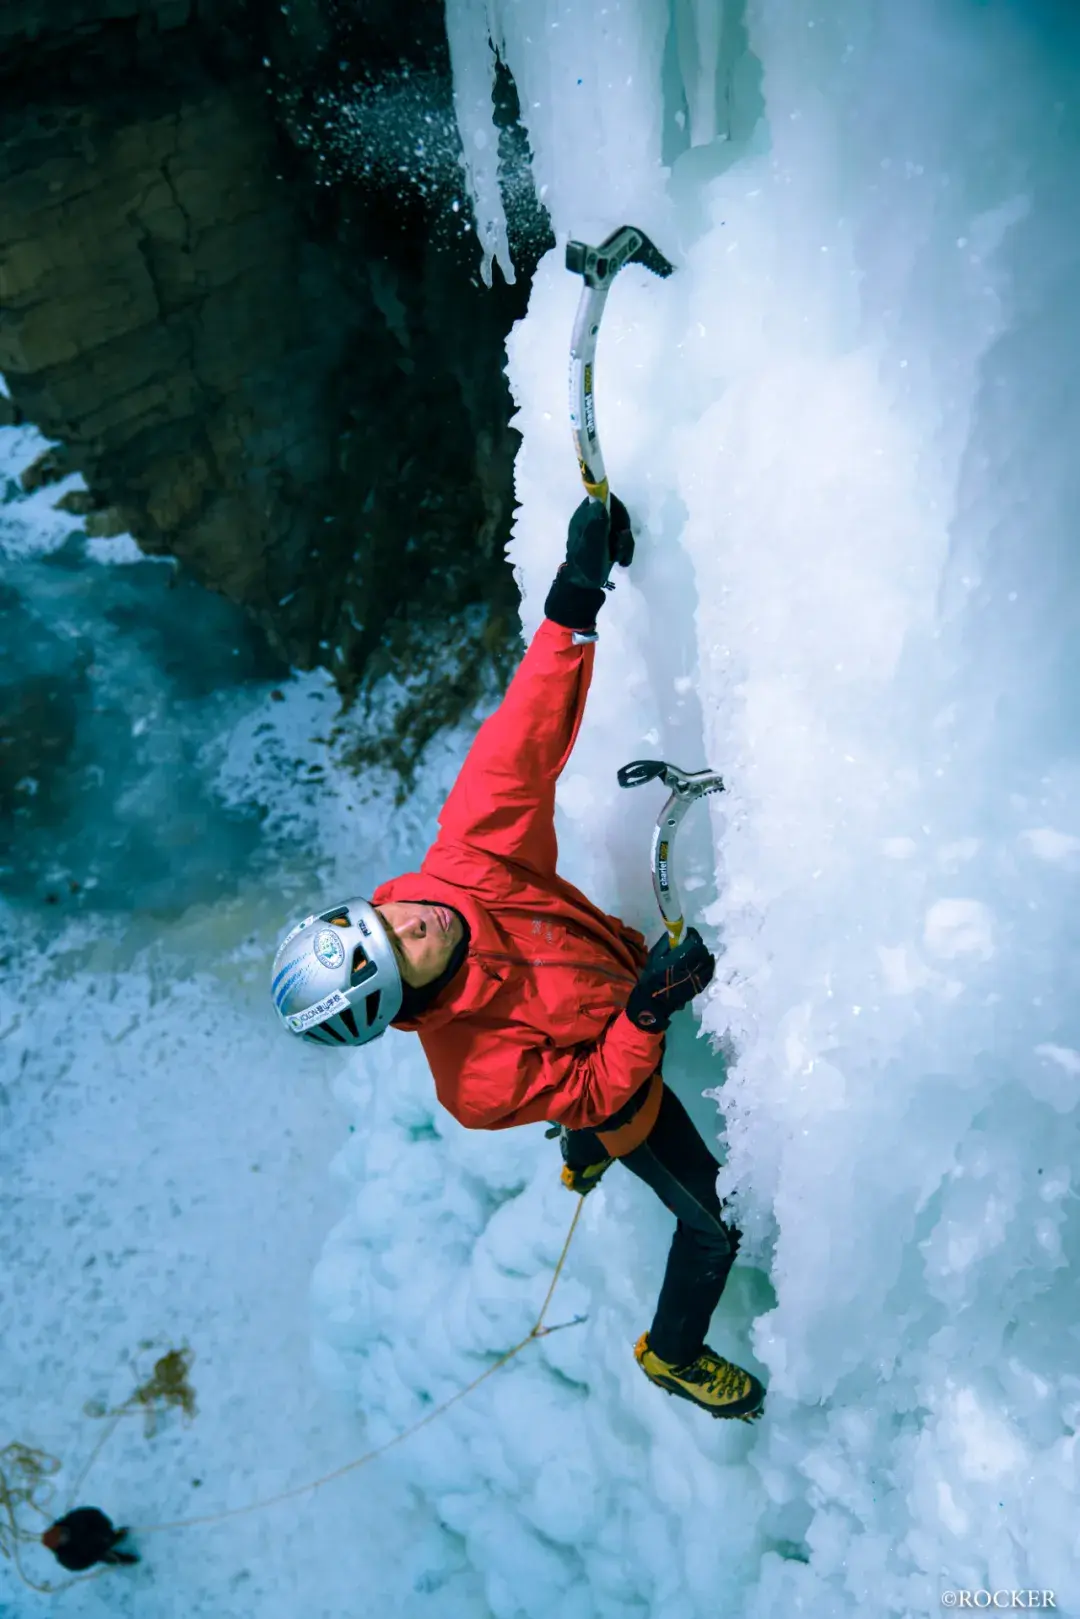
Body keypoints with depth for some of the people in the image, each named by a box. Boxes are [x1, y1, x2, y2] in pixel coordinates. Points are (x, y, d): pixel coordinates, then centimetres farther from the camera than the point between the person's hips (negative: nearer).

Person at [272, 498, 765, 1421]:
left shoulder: (461, 868, -34)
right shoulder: (475, 1078, -41)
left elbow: (517, 756, -38)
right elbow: (594, 1092, -29)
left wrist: (575, 608, -46)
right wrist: (648, 1013, -44)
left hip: (625, 973, 5)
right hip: (619, 1082, -5)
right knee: (717, 1220, 10)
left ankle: (579, 1164, 74)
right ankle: (673, 1354, 43)